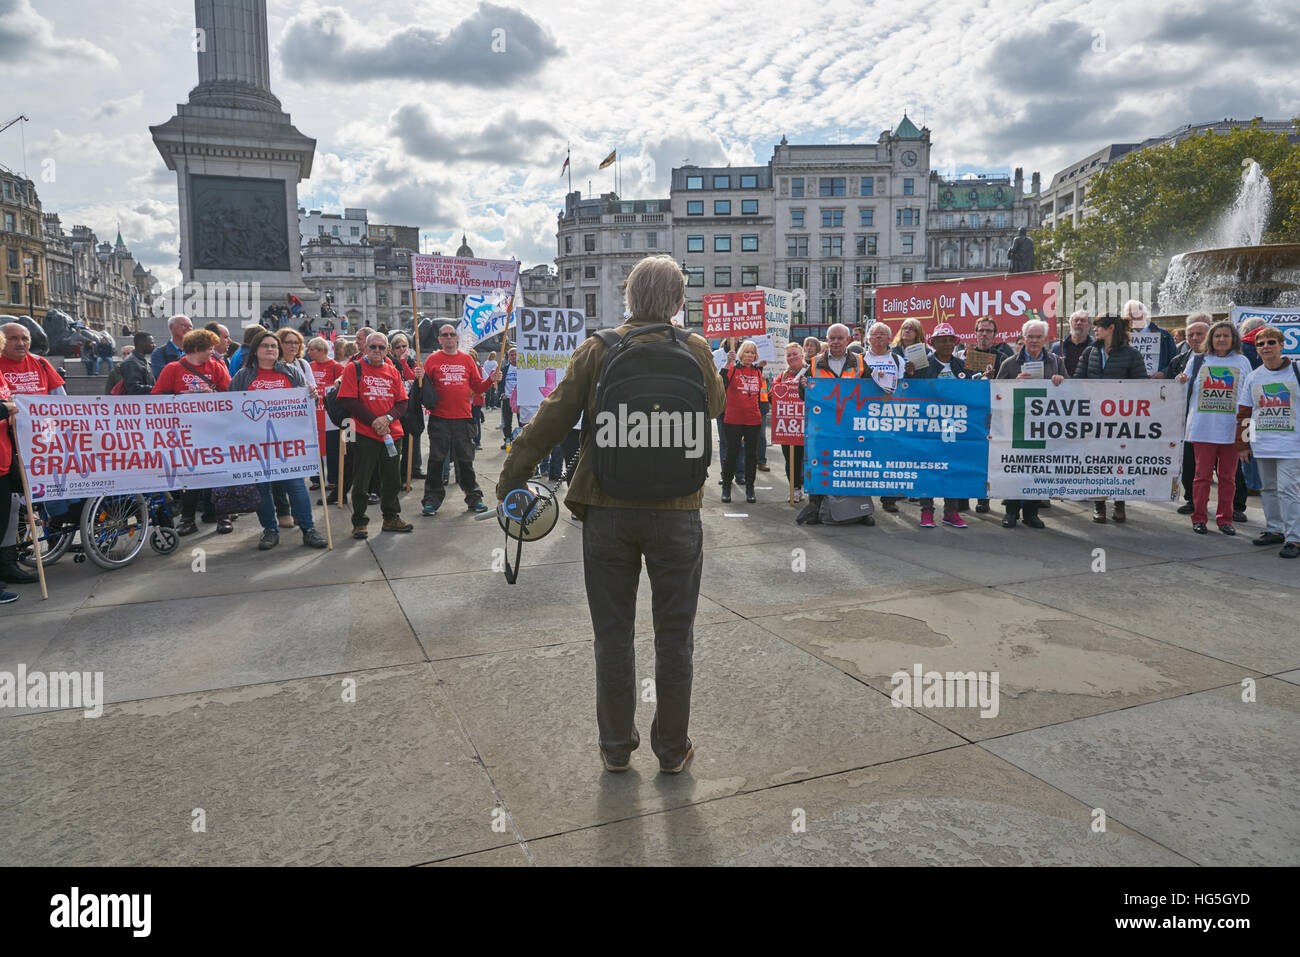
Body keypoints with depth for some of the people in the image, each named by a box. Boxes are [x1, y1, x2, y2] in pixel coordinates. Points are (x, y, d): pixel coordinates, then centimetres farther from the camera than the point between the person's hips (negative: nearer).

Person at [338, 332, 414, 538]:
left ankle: (391, 518, 25)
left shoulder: (393, 371, 12)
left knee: (392, 480, 11)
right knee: (361, 481, 0)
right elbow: (348, 401, -9)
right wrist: (373, 421, -14)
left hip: (391, 434, 4)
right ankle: (359, 522, 11)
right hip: (364, 435, -4)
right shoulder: (354, 369, 0)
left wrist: (388, 418, -11)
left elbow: (402, 402, 8)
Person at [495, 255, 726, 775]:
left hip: (607, 510, 0)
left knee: (613, 634, 13)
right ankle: (672, 747, 25)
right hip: (676, 511, 0)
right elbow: (715, 406, 15)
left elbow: (554, 416, -6)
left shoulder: (597, 349, -3)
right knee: (674, 635, 13)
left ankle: (617, 747, 25)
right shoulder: (695, 350, -1)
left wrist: (512, 475, 0)